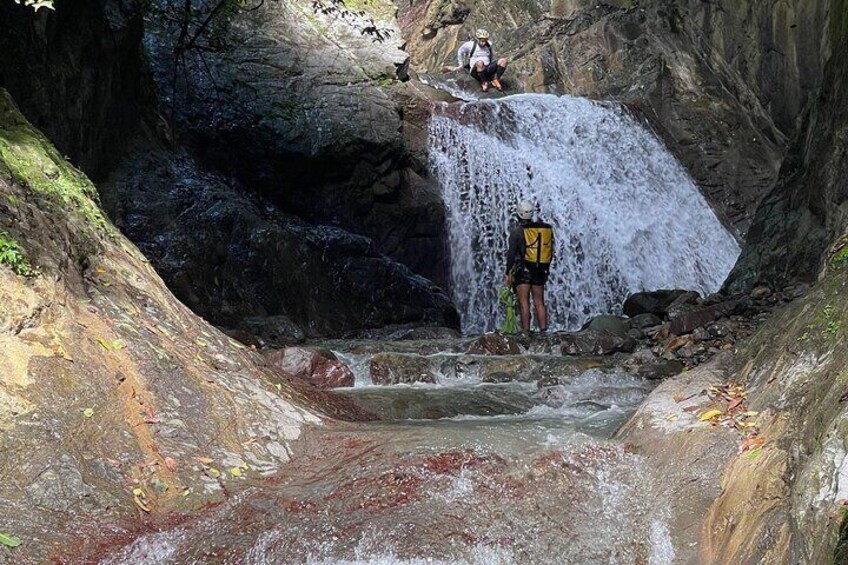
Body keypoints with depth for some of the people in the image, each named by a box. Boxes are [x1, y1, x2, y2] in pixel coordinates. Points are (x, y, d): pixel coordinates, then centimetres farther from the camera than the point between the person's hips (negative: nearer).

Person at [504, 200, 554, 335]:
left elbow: (511, 254, -10)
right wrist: (545, 268, 23)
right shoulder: (546, 229, 7)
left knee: (523, 302, -5)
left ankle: (526, 332, -10)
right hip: (541, 271, 5)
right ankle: (543, 331, 6)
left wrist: (508, 273, -6)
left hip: (523, 270, -5)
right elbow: (551, 252, 12)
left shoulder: (517, 231, -8)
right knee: (539, 303, 10)